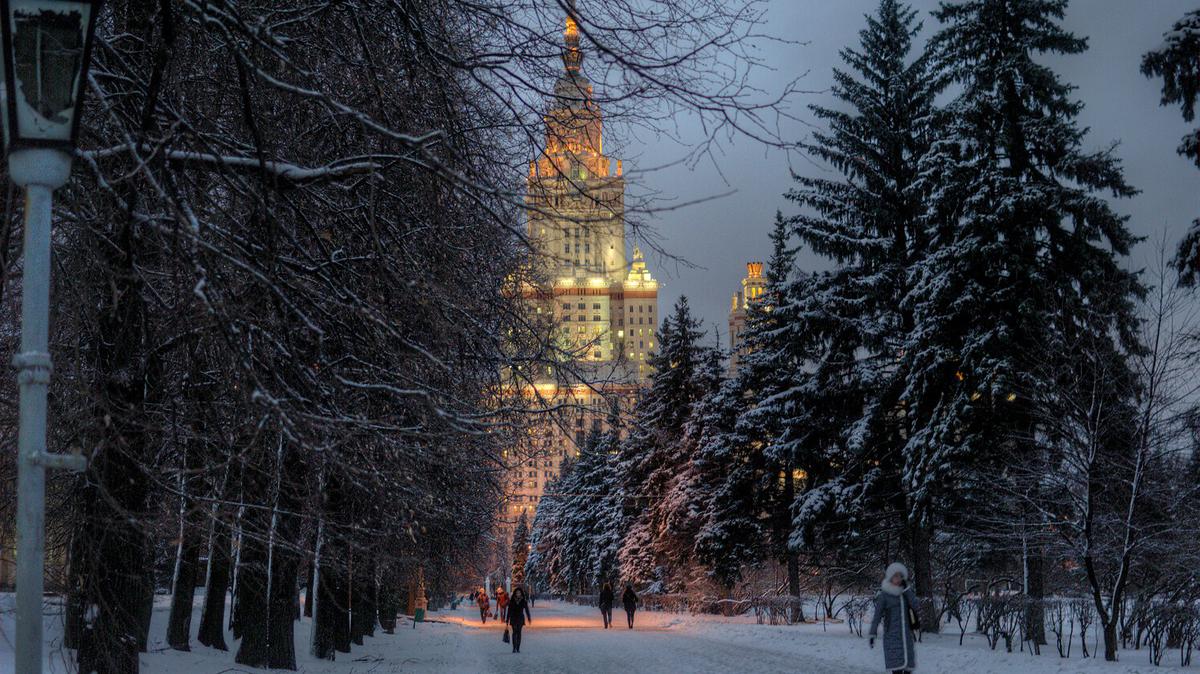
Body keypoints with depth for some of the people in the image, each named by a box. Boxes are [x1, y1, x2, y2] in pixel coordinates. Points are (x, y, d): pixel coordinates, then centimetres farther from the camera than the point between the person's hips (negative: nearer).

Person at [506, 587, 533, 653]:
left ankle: (518, 648, 3)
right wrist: (508, 620, 2)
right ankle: (514, 648, -12)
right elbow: (509, 610, 3)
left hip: (520, 618, 0)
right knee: (514, 632, -10)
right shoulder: (512, 601, 1)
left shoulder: (524, 601, 1)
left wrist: (529, 618, -6)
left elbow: (526, 610, 2)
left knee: (519, 632, -1)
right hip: (513, 618, 0)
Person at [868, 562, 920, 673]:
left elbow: (917, 608, -6)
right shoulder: (884, 595, -3)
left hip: (907, 635, 4)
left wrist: (907, 590, -10)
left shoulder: (907, 592, 8)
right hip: (892, 637, -4)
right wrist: (872, 634, -7)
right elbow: (877, 616, -3)